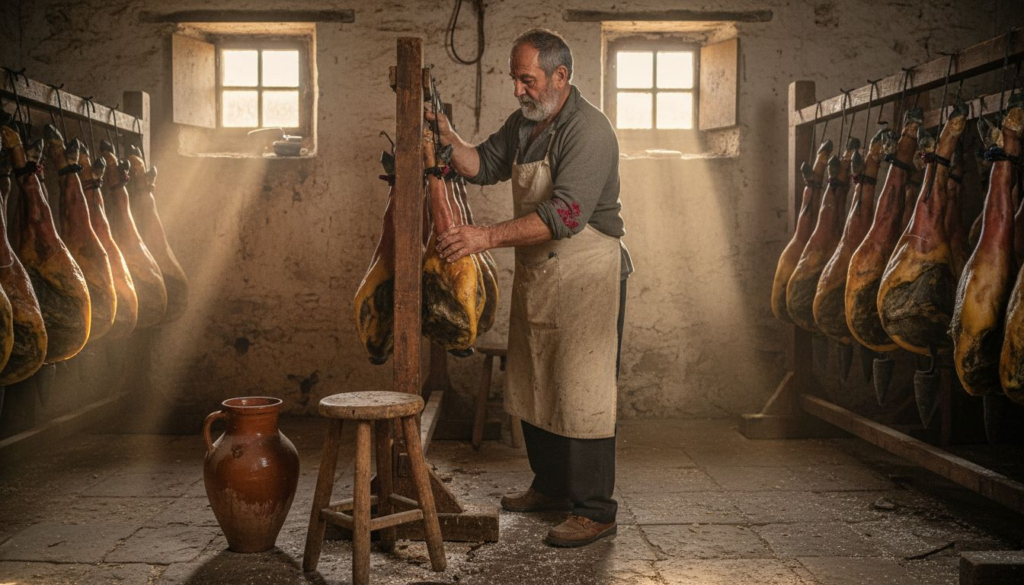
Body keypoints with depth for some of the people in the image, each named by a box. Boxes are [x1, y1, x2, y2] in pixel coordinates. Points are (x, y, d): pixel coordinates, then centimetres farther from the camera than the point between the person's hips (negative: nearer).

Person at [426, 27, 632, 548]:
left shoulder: (589, 131, -19)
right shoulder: (523, 123, 10)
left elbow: (565, 214, -30)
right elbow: (484, 166, 17)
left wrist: (488, 237, -35)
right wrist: (448, 138, -2)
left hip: (585, 276, -9)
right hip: (535, 274, 9)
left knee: (580, 391, -5)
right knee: (532, 384, 16)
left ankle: (593, 510, 6)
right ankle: (551, 486, 32)